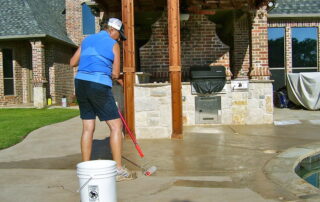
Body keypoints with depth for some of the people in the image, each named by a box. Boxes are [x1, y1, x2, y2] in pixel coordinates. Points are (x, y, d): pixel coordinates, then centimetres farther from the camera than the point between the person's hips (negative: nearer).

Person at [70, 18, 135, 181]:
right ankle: (118, 169, -1)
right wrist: (117, 78, 18)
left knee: (88, 127, 11)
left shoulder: (87, 40, 17)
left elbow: (72, 63, 19)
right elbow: (115, 74, -3)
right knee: (116, 125, 0)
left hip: (80, 83, 7)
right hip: (99, 86, -6)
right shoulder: (113, 44, 2)